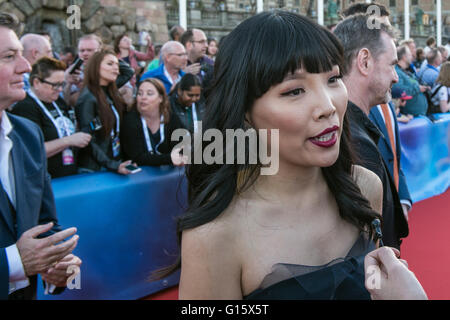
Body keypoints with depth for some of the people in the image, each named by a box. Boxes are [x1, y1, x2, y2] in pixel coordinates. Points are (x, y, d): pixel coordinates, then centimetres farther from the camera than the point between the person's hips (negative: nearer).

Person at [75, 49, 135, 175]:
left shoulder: (112, 94, 7)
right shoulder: (88, 98, -13)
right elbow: (88, 140, -17)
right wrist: (113, 165, -23)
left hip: (115, 163, 7)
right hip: (93, 169, -7)